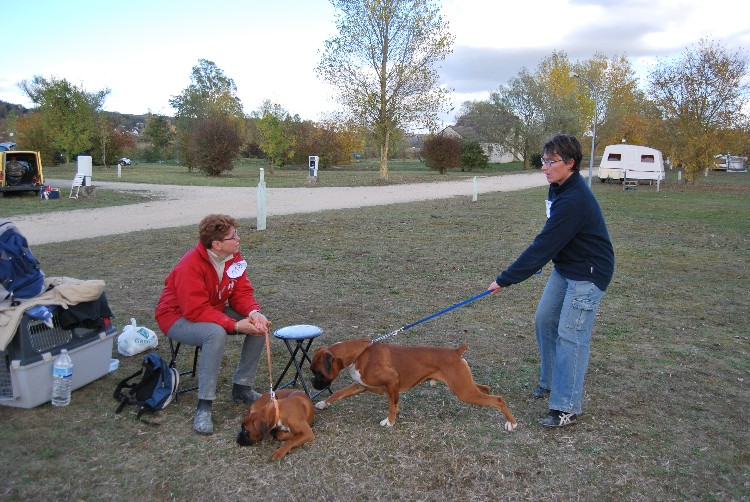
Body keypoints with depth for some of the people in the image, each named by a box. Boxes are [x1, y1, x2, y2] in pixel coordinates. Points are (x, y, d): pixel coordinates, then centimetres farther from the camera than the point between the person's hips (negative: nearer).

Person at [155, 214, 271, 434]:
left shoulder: (234, 258, -7)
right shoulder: (190, 266, -30)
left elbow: (242, 293, -5)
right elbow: (197, 311, -33)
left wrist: (254, 313, -27)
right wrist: (235, 325, -36)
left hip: (215, 310, 7)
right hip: (179, 317, -7)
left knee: (259, 324, -12)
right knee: (216, 333, -38)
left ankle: (242, 388, 1)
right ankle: (204, 406, -28)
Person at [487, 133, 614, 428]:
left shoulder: (574, 200, -30)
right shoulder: (559, 188, 1)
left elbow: (543, 246, -31)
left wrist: (506, 280, -27)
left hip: (588, 274, -10)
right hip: (565, 267, 10)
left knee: (570, 335, -8)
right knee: (545, 320, 14)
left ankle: (567, 408, 3)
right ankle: (551, 383, 31)